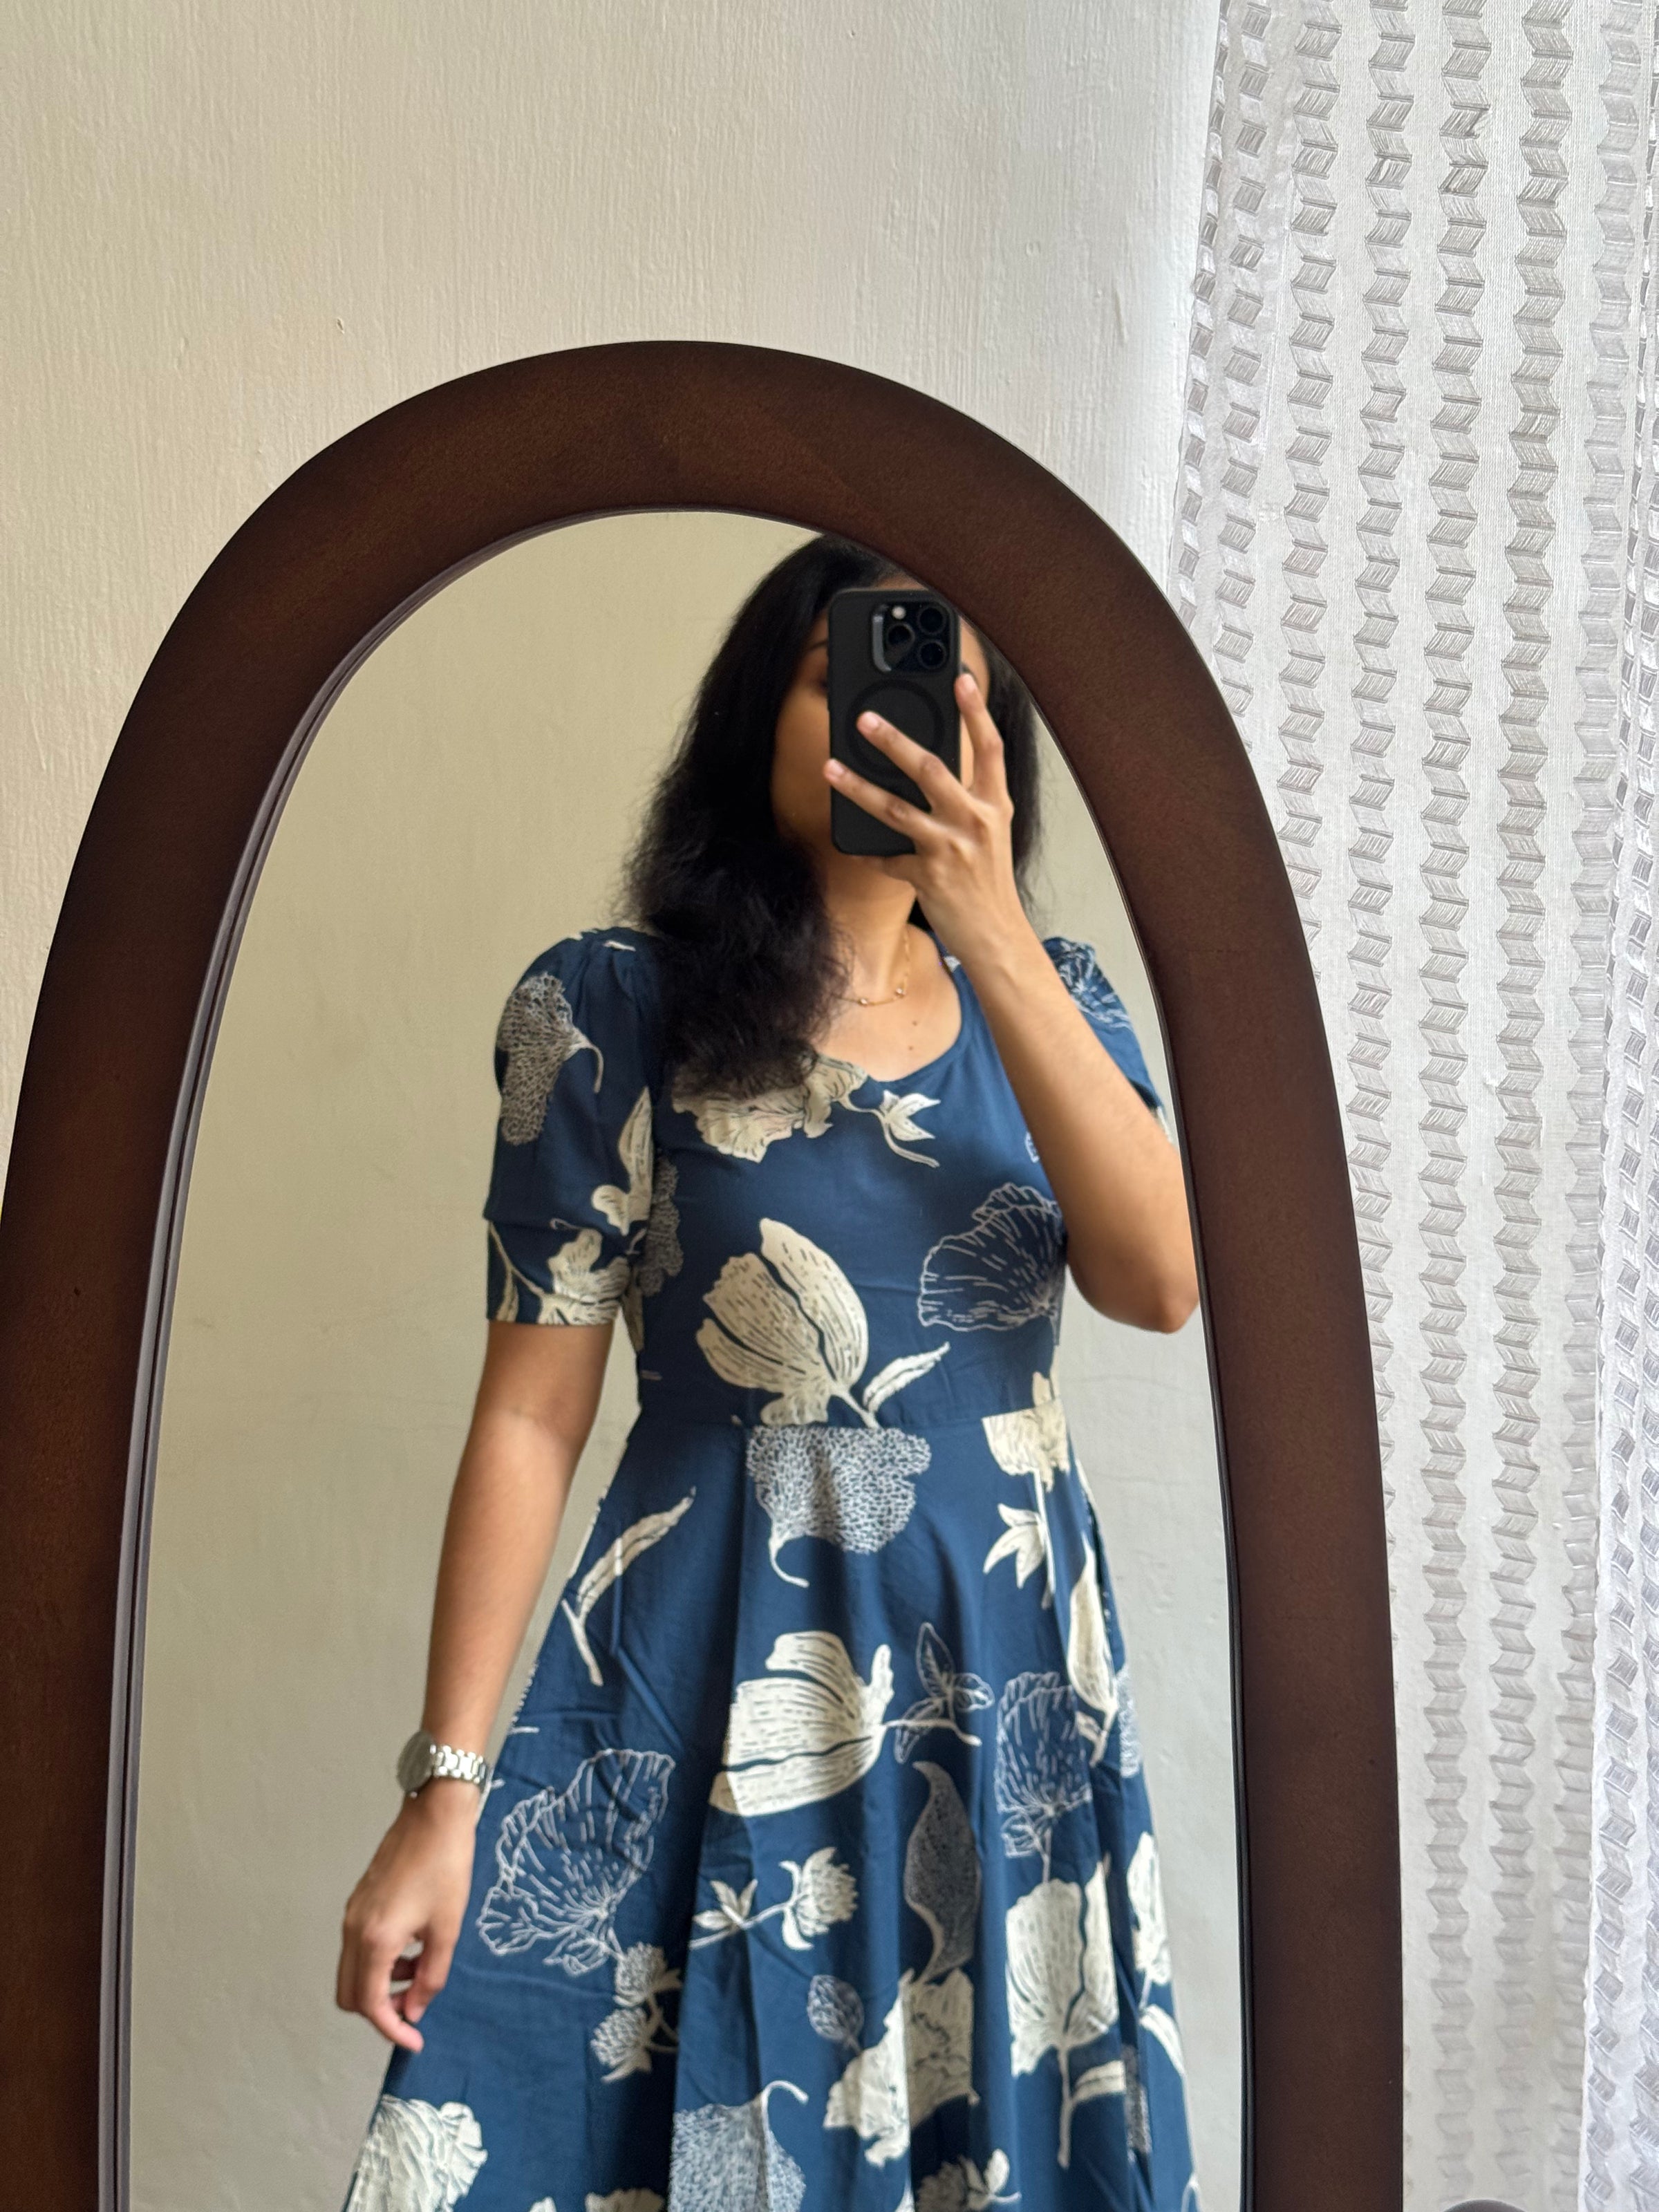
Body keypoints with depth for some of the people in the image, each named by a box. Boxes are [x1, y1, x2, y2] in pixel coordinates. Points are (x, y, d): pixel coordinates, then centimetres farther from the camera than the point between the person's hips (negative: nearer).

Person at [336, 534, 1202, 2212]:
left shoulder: (1047, 999, 5)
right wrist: (445, 1788, -9)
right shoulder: (618, 1007, -6)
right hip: (719, 1693, -3)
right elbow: (531, 1414, -6)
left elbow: (1161, 1284, -13)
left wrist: (988, 933, -20)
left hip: (1013, 1688, 4)